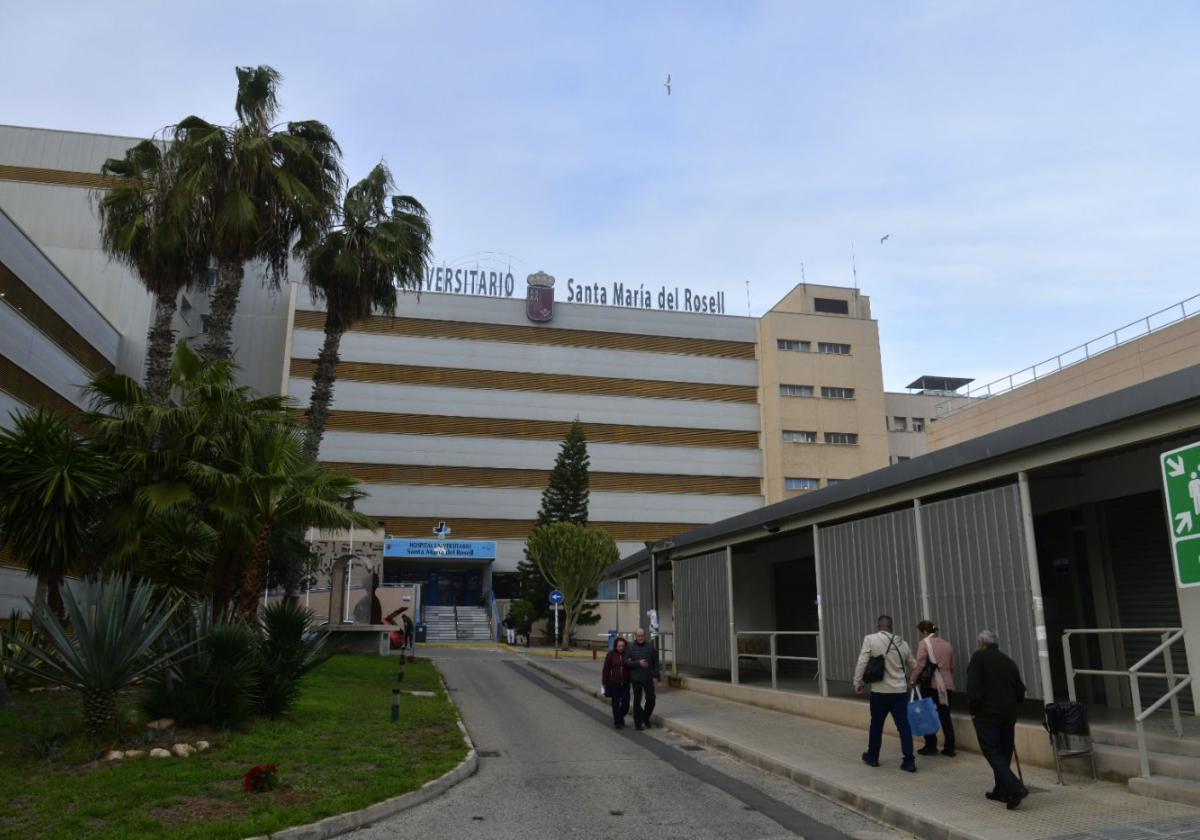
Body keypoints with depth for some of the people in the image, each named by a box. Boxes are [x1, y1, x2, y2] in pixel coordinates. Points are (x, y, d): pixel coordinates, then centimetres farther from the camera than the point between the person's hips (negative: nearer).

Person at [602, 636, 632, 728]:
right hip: (614, 683, -1)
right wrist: (605, 682, -4)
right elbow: (606, 669, -2)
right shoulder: (611, 654, -4)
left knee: (626, 703, 3)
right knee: (616, 703, 4)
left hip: (625, 683, 2)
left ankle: (621, 716, 31)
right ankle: (617, 721, 17)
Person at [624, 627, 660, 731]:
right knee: (637, 701, 5)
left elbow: (655, 661, 2)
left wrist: (656, 675, -1)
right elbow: (626, 661, -9)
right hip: (636, 678, -1)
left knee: (651, 699, 2)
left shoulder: (650, 645, 0)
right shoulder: (630, 646, -4)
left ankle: (646, 718, 26)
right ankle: (638, 723, 17)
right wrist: (638, 663, -18)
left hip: (648, 678, 1)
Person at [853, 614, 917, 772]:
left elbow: (862, 662, -12)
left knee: (876, 725, 12)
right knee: (903, 726, 5)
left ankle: (872, 757, 26)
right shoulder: (902, 643, 7)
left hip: (880, 691, -2)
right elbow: (913, 666, 18)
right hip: (900, 691, 2)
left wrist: (857, 682, -3)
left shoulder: (870, 639, -6)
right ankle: (909, 761, 1)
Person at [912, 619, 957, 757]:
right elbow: (952, 666, 16)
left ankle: (931, 746, 6)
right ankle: (949, 747, 9)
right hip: (946, 684, 5)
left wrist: (913, 680, -3)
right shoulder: (947, 644, 13)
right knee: (945, 716, 9)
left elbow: (920, 664, -13)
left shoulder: (924, 643, -6)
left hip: (930, 684, -5)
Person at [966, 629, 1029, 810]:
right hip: (1008, 714, 7)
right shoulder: (1009, 662, 13)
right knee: (1004, 752, 15)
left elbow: (973, 686, -15)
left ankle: (1016, 788, -17)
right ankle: (1001, 791, 21)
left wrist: (974, 710, -6)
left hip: (986, 713, -6)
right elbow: (1020, 691, 14)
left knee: (992, 752, -4)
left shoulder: (979, 657, -5)